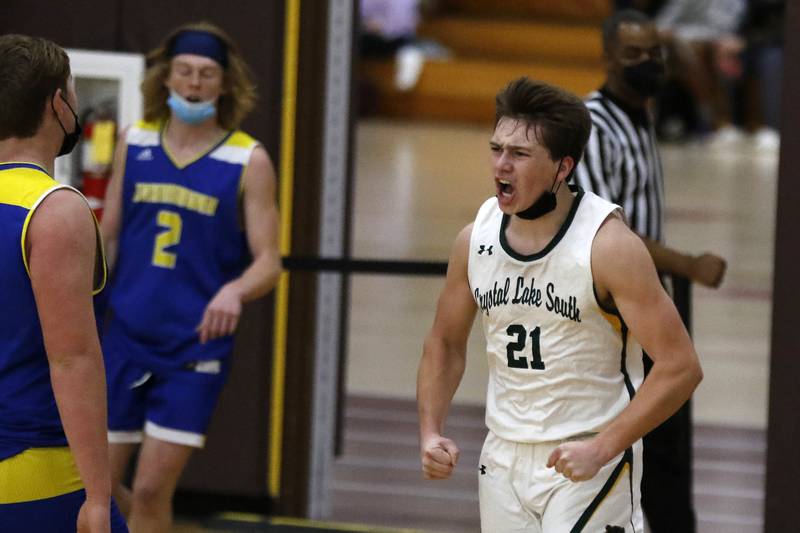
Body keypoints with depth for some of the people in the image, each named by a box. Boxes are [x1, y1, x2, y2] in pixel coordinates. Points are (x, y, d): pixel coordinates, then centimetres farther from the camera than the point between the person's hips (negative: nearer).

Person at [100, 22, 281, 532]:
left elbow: (269, 262, -7)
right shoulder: (134, 144, 5)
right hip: (125, 336, 4)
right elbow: (107, 236, 14)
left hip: (194, 348, -3)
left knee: (151, 490, -8)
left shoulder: (248, 161, -5)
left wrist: (234, 291, -28)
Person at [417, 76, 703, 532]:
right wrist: (431, 432, 1)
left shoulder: (608, 245, -17)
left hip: (590, 463, -6)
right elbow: (446, 343, 16)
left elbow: (681, 367, -18)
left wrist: (601, 449, -23)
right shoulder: (475, 239, -1)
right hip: (504, 457, 6)